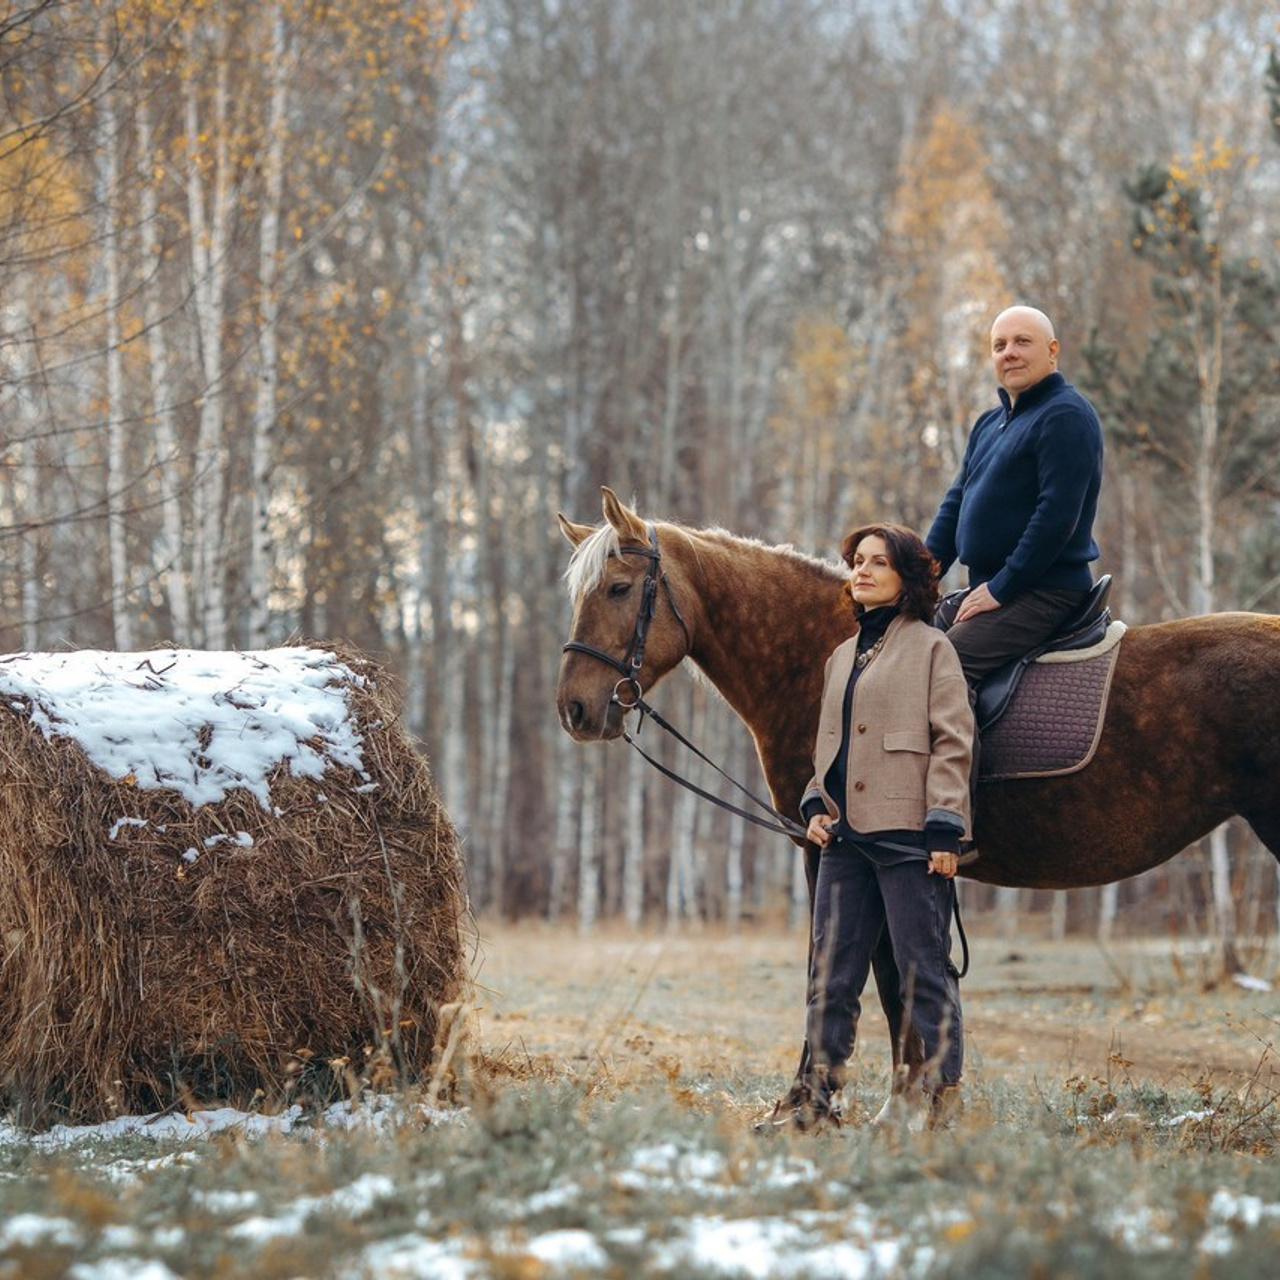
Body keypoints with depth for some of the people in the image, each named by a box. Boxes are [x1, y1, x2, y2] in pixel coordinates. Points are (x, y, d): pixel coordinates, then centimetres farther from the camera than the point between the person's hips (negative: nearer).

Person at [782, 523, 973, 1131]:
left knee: (924, 972, -3)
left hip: (907, 833, -7)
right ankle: (817, 1097, 12)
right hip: (845, 834, 7)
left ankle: (944, 1097, 1)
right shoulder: (842, 656, 19)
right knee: (830, 974, 7)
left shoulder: (931, 647, -1)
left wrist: (944, 828, -14)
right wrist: (816, 804, 7)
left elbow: (953, 743, -7)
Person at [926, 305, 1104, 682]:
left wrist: (1000, 588, -18)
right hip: (986, 588, 10)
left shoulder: (1066, 416, -11)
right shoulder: (989, 424, 20)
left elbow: (1057, 514, -19)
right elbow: (956, 504, 21)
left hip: (1043, 591, -10)